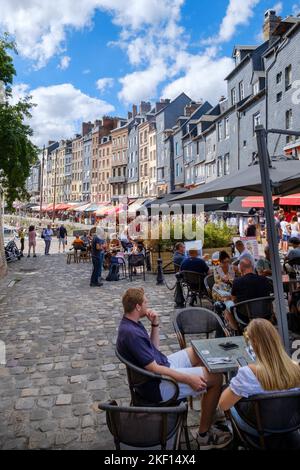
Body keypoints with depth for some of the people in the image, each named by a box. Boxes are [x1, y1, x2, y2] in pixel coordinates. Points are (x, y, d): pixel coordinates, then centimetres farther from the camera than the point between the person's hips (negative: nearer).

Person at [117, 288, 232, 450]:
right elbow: (153, 369, -27)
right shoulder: (131, 333, -28)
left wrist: (155, 324, -2)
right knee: (216, 378, -9)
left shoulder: (131, 323, 3)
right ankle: (204, 434, 5)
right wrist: (189, 379, -23)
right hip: (159, 384, -10)